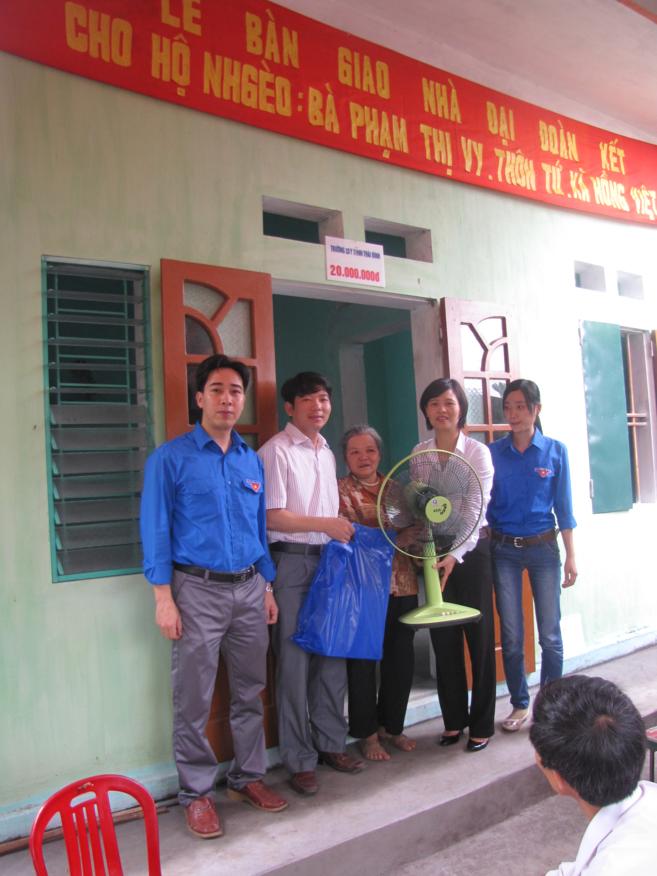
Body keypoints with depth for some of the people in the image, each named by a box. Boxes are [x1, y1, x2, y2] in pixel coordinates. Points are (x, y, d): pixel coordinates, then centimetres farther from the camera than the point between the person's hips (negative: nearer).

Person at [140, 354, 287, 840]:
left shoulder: (252, 459, 10)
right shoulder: (170, 458, -5)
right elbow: (155, 530, -7)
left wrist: (267, 588, 13)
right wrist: (164, 598, -12)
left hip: (249, 589, 5)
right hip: (198, 590, -5)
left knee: (250, 691, 14)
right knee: (194, 699, 4)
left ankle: (249, 776, 31)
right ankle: (197, 792, 22)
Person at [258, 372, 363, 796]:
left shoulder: (327, 452, 15)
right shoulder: (276, 451, -8)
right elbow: (271, 517, -14)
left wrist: (345, 532, 6)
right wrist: (325, 524, -16)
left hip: (329, 560, 7)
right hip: (292, 562, -7)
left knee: (333, 656, 12)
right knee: (296, 662, 0)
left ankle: (331, 742, 28)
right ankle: (300, 760, 13)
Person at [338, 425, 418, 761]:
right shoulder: (340, 490, -2)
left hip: (402, 583, 5)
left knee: (401, 657, 11)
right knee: (363, 659, 5)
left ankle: (391, 726, 31)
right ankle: (368, 734, 23)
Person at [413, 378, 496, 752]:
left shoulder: (478, 452, -8)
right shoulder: (419, 453, 4)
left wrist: (456, 555, -26)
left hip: (471, 549, -3)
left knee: (479, 636, 4)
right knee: (443, 637, 9)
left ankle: (482, 724, 20)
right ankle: (454, 720, 26)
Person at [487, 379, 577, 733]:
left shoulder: (555, 451, -1)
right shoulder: (493, 452, -1)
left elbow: (563, 506, 1)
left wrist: (571, 555, 0)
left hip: (543, 547, 0)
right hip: (504, 550, 1)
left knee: (549, 633, 5)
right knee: (511, 635, 7)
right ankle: (520, 704, 24)